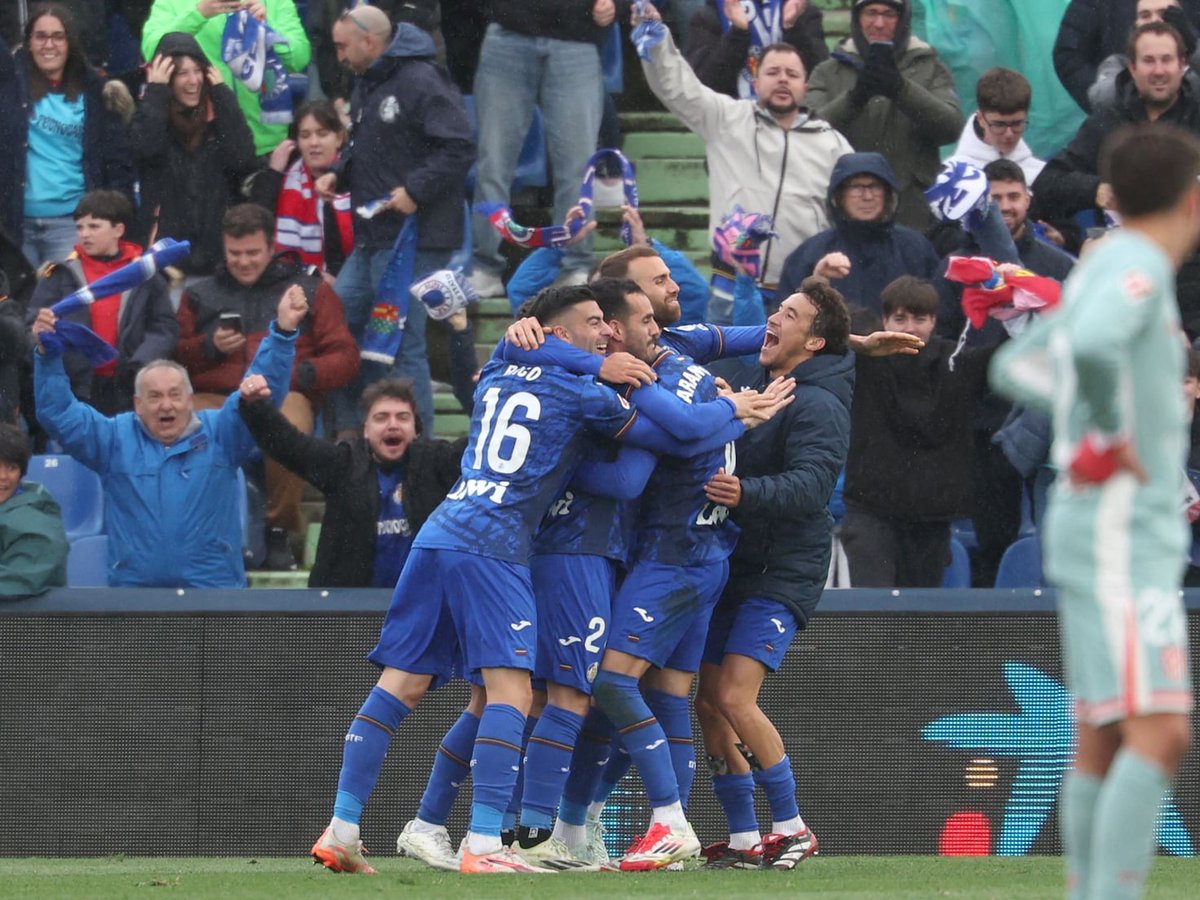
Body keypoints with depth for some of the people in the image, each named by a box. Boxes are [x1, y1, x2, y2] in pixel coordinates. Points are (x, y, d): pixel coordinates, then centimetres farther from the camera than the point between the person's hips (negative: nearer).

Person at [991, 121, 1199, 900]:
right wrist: (1113, 435, -17)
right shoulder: (1137, 266, -12)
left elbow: (1016, 369, 29)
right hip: (1121, 536, -10)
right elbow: (1093, 345, -34)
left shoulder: (1103, 275, 16)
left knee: (1102, 744, 8)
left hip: (1127, 536, 10)